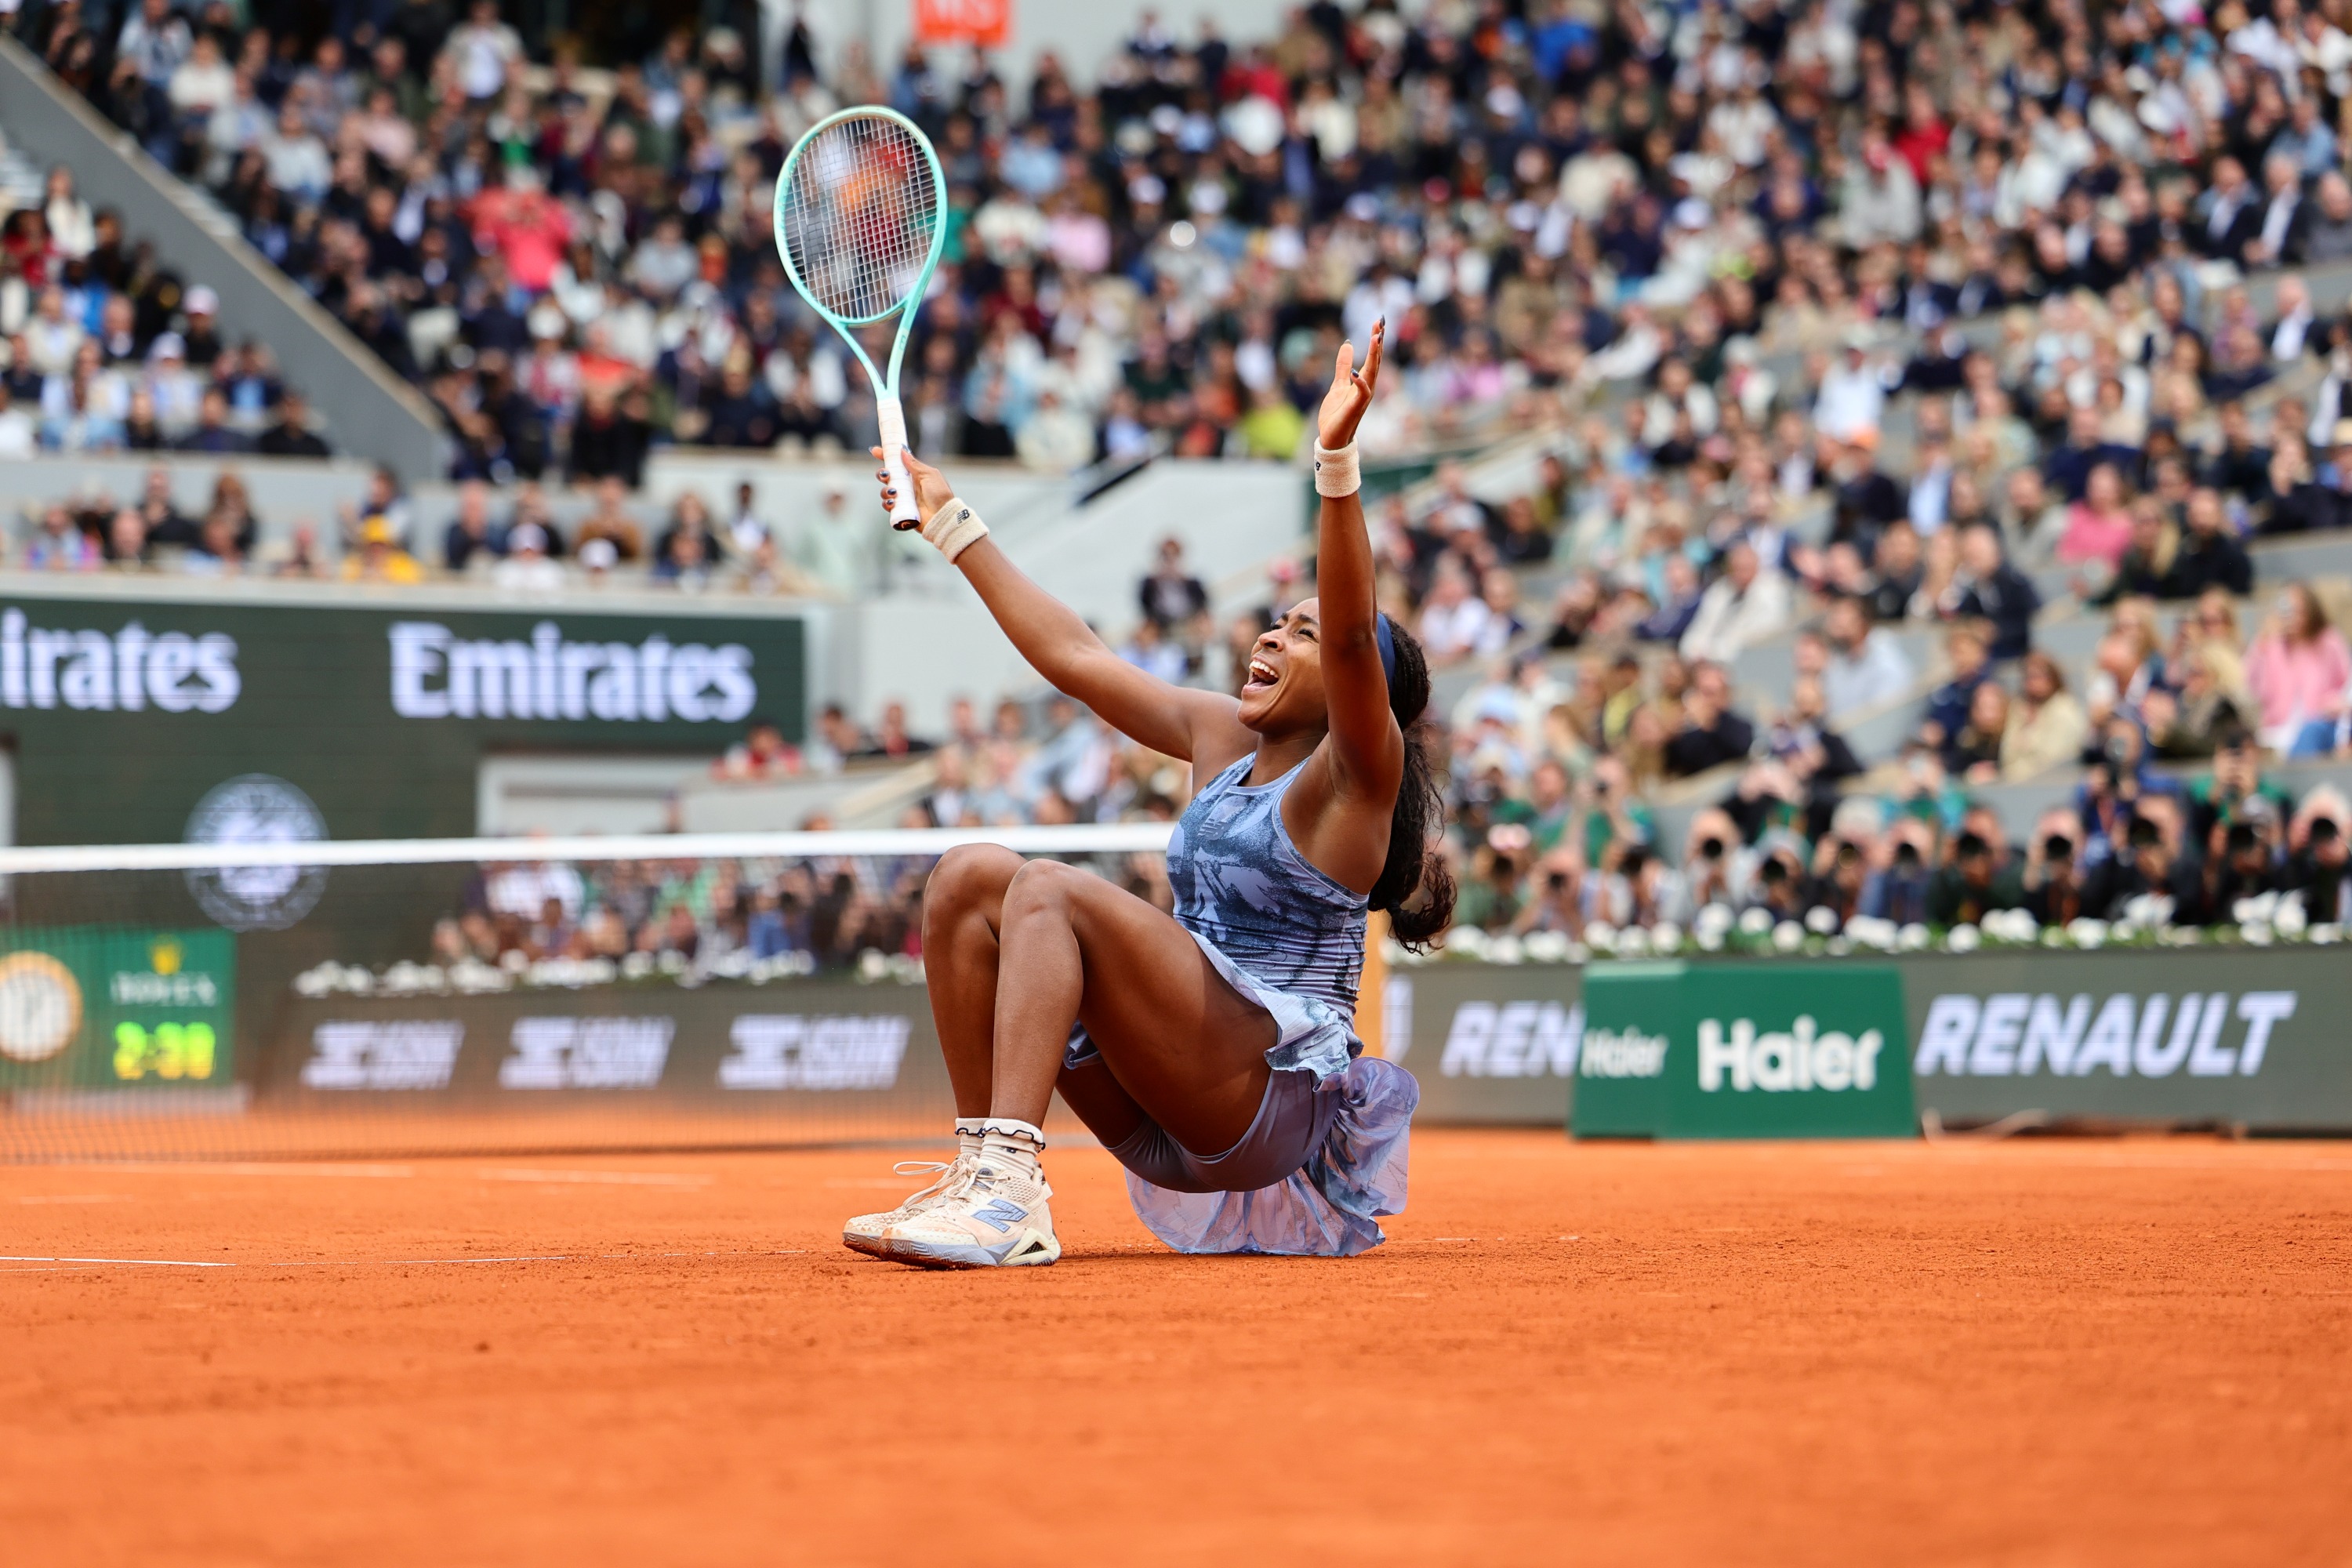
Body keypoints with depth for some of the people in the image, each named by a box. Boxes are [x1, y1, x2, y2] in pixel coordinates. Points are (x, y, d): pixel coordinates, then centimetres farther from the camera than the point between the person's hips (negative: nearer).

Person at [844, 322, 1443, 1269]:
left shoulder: (1355, 775, -3)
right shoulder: (1223, 739, 19)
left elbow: (1353, 634, -23)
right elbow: (1073, 655, 26)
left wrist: (1337, 462, -35)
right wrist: (951, 524, 29)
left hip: (1277, 1097, -8)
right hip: (1163, 1114, 8)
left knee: (1051, 889, -25)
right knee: (971, 874, -6)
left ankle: (1008, 1194, -39)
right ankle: (983, 1174, -14)